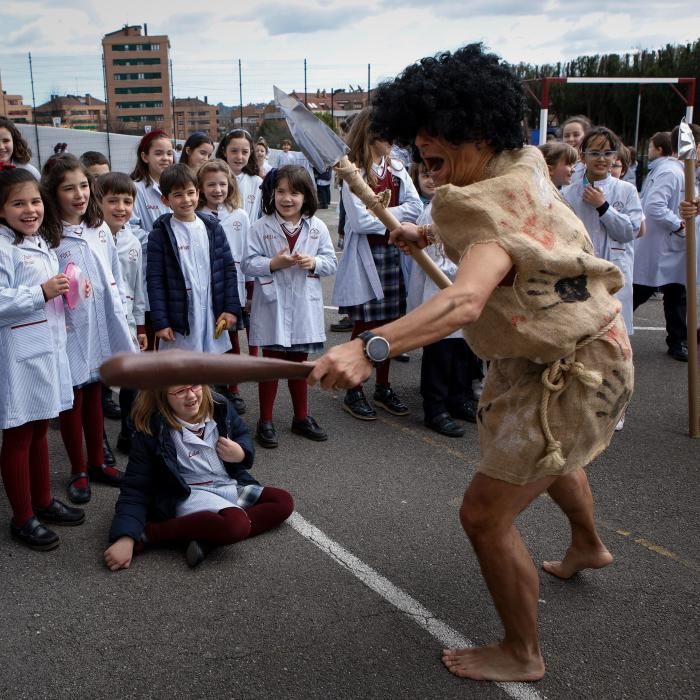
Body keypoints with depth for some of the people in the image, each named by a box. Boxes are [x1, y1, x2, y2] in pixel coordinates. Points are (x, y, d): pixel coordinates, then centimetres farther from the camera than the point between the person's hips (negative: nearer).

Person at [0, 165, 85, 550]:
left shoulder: (43, 243, 13)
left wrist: (68, 293, 7)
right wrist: (42, 293, -25)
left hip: (48, 350, 8)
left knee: (39, 430, 19)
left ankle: (43, 501, 34)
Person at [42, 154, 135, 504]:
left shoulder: (100, 229, 5)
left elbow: (116, 278, 11)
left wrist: (119, 316, 10)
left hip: (101, 326, 5)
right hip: (69, 331, -5)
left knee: (94, 395, 18)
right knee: (73, 399, 9)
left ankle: (97, 463, 32)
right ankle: (78, 471, 24)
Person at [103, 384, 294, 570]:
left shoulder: (219, 406, -6)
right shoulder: (152, 430, -19)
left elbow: (243, 434, 14)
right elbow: (135, 489, -16)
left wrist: (241, 454, -10)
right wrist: (126, 538, -27)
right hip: (190, 496, -7)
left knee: (284, 502, -8)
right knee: (236, 524, -34)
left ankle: (207, 537, -20)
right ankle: (148, 533, -22)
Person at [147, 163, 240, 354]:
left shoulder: (213, 228, 6)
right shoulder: (160, 235, -4)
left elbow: (229, 269, 7)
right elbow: (154, 280, -6)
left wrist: (232, 308, 0)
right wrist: (160, 322, -11)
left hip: (213, 318, 3)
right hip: (179, 322, -3)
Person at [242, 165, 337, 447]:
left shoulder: (317, 227, 0)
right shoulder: (261, 227, -7)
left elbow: (331, 263, 1)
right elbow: (248, 264, -9)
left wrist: (314, 263, -18)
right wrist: (273, 263, -23)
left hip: (304, 306, 3)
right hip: (272, 305, -2)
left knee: (299, 362, 17)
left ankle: (301, 417, 31)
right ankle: (265, 421, 20)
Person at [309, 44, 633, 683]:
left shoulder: (497, 209, -32)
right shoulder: (524, 165, -4)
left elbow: (466, 300, -53)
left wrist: (370, 348, -64)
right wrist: (430, 234, 6)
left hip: (572, 373, -10)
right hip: (569, 347, 10)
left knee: (486, 513, -6)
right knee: (546, 453, 36)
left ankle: (522, 655, 14)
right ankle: (589, 546, 64)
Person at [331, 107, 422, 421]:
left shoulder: (397, 169, 7)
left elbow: (415, 207, -3)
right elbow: (360, 221, -17)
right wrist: (395, 216, -6)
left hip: (392, 251, 5)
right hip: (365, 254, -5)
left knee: (389, 321, 11)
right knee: (365, 325, 1)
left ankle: (383, 387, 25)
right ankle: (353, 393, 15)